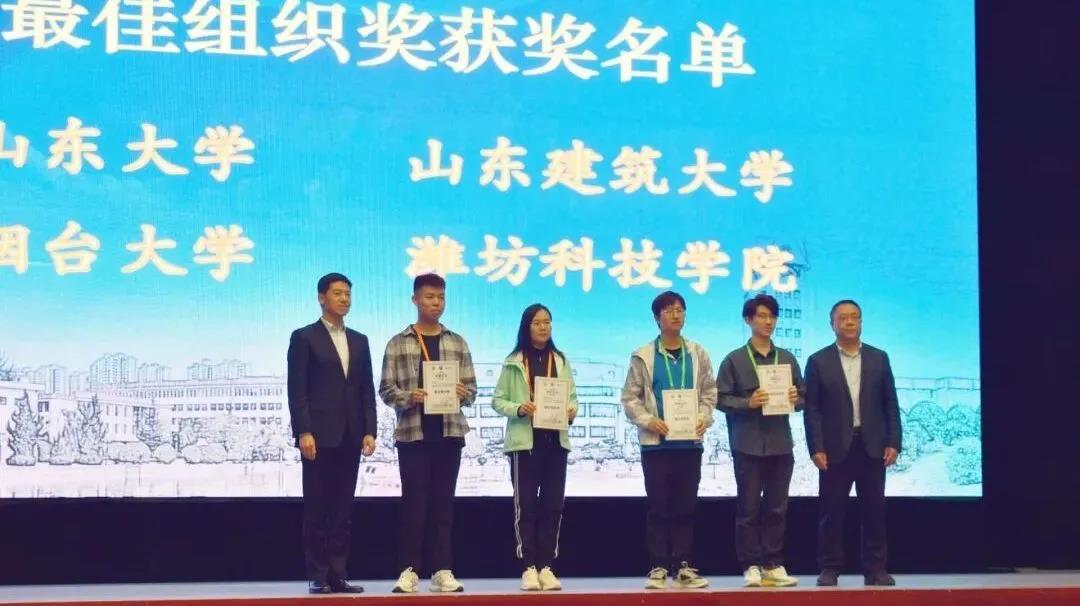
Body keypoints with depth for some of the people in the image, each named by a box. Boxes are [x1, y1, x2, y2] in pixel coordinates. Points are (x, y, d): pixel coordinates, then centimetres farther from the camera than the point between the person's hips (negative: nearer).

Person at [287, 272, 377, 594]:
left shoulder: (359, 341, 16)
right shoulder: (304, 337, 1)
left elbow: (367, 390, 13)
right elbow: (297, 390, -6)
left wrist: (369, 431, 2)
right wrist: (303, 432, -14)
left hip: (350, 436, 5)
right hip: (319, 435, -5)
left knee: (342, 508, 5)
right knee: (317, 507, -1)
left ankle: (337, 574, 8)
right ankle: (317, 576, 3)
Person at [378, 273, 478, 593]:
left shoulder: (457, 343, 10)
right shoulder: (398, 344, 2)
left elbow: (471, 388, 9)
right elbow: (386, 390, 0)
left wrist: (462, 393, -13)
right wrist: (409, 398, -18)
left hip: (449, 432, 2)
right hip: (412, 432, -2)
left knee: (443, 503, 5)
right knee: (413, 502, 0)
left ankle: (442, 570, 8)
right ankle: (409, 570, 6)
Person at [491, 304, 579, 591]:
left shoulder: (561, 361, 10)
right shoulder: (513, 362, 0)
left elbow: (572, 396, 9)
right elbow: (497, 400, -1)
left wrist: (572, 411, -12)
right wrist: (518, 409, -18)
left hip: (555, 440, 3)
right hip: (524, 441, -3)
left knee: (552, 504, 3)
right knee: (526, 505, -1)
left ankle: (546, 566, 9)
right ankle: (529, 568, 1)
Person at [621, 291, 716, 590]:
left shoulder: (698, 354, 9)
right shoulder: (643, 356, 2)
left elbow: (709, 393, 10)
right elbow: (630, 398, 0)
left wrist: (704, 418, -7)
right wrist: (648, 421, -13)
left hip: (690, 442, 2)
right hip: (656, 443, -2)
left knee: (686, 506, 5)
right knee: (658, 507, 1)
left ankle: (683, 567, 11)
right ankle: (658, 568, 5)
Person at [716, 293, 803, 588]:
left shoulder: (787, 358, 12)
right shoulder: (734, 360, 1)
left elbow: (803, 397, 14)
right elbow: (722, 399, -3)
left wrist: (795, 400, -8)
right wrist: (747, 403, -18)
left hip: (780, 443, 3)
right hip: (748, 444, -3)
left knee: (776, 508, 6)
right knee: (749, 508, 0)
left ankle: (774, 564, 12)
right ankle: (751, 566, 4)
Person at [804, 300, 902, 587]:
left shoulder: (879, 358, 8)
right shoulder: (819, 361, 2)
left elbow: (890, 404, 7)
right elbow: (812, 409, -2)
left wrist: (893, 442, -1)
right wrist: (816, 449, -9)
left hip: (872, 446, 2)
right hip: (836, 448, -2)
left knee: (874, 509, 3)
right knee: (832, 511, 1)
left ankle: (875, 569, 10)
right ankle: (829, 568, 9)